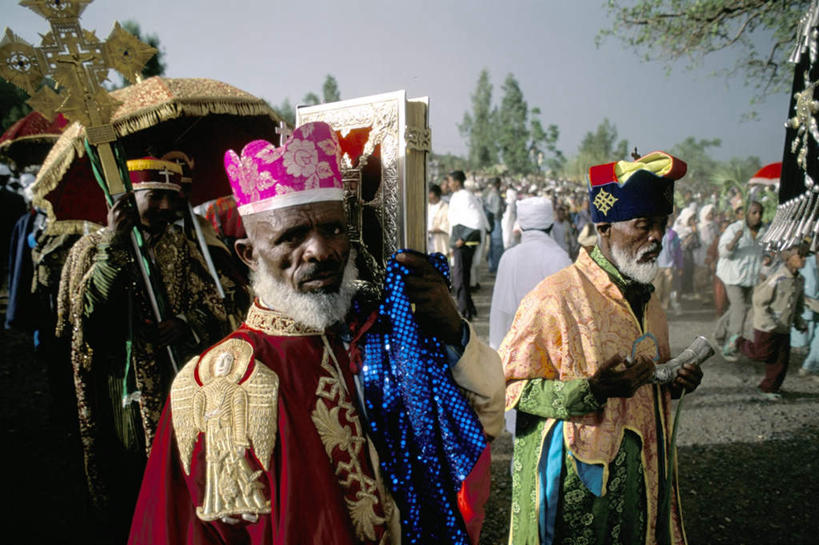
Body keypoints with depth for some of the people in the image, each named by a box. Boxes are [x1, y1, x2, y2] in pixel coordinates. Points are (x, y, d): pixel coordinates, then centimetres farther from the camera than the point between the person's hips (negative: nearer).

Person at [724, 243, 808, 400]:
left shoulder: (799, 280, 4)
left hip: (784, 328, 7)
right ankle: (738, 342, 29)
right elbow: (760, 300, -18)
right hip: (767, 328, -7)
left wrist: (799, 322, 14)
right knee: (761, 353, 2)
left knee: (781, 360, 8)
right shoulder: (778, 278, -20)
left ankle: (769, 389, 22)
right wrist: (769, 323, -20)